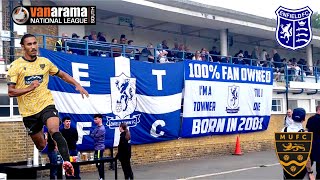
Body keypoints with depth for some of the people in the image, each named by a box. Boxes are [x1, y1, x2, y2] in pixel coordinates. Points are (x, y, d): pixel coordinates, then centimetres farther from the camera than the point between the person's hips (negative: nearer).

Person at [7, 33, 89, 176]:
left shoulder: (44, 62, 5)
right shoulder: (16, 66, -4)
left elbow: (62, 75, 18)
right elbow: (10, 92, -9)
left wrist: (77, 85, 4)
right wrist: (29, 88, -25)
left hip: (46, 104, 0)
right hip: (28, 111, 0)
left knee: (54, 131, -29)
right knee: (41, 146, 9)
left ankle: (67, 162, -37)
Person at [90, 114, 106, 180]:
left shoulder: (102, 129, -19)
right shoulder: (97, 127, 11)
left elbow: (95, 137, -17)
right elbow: (92, 134, 10)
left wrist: (92, 135, 1)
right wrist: (93, 134, -9)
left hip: (99, 148, -9)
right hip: (97, 147, 9)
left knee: (99, 164, -4)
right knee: (98, 164, 14)